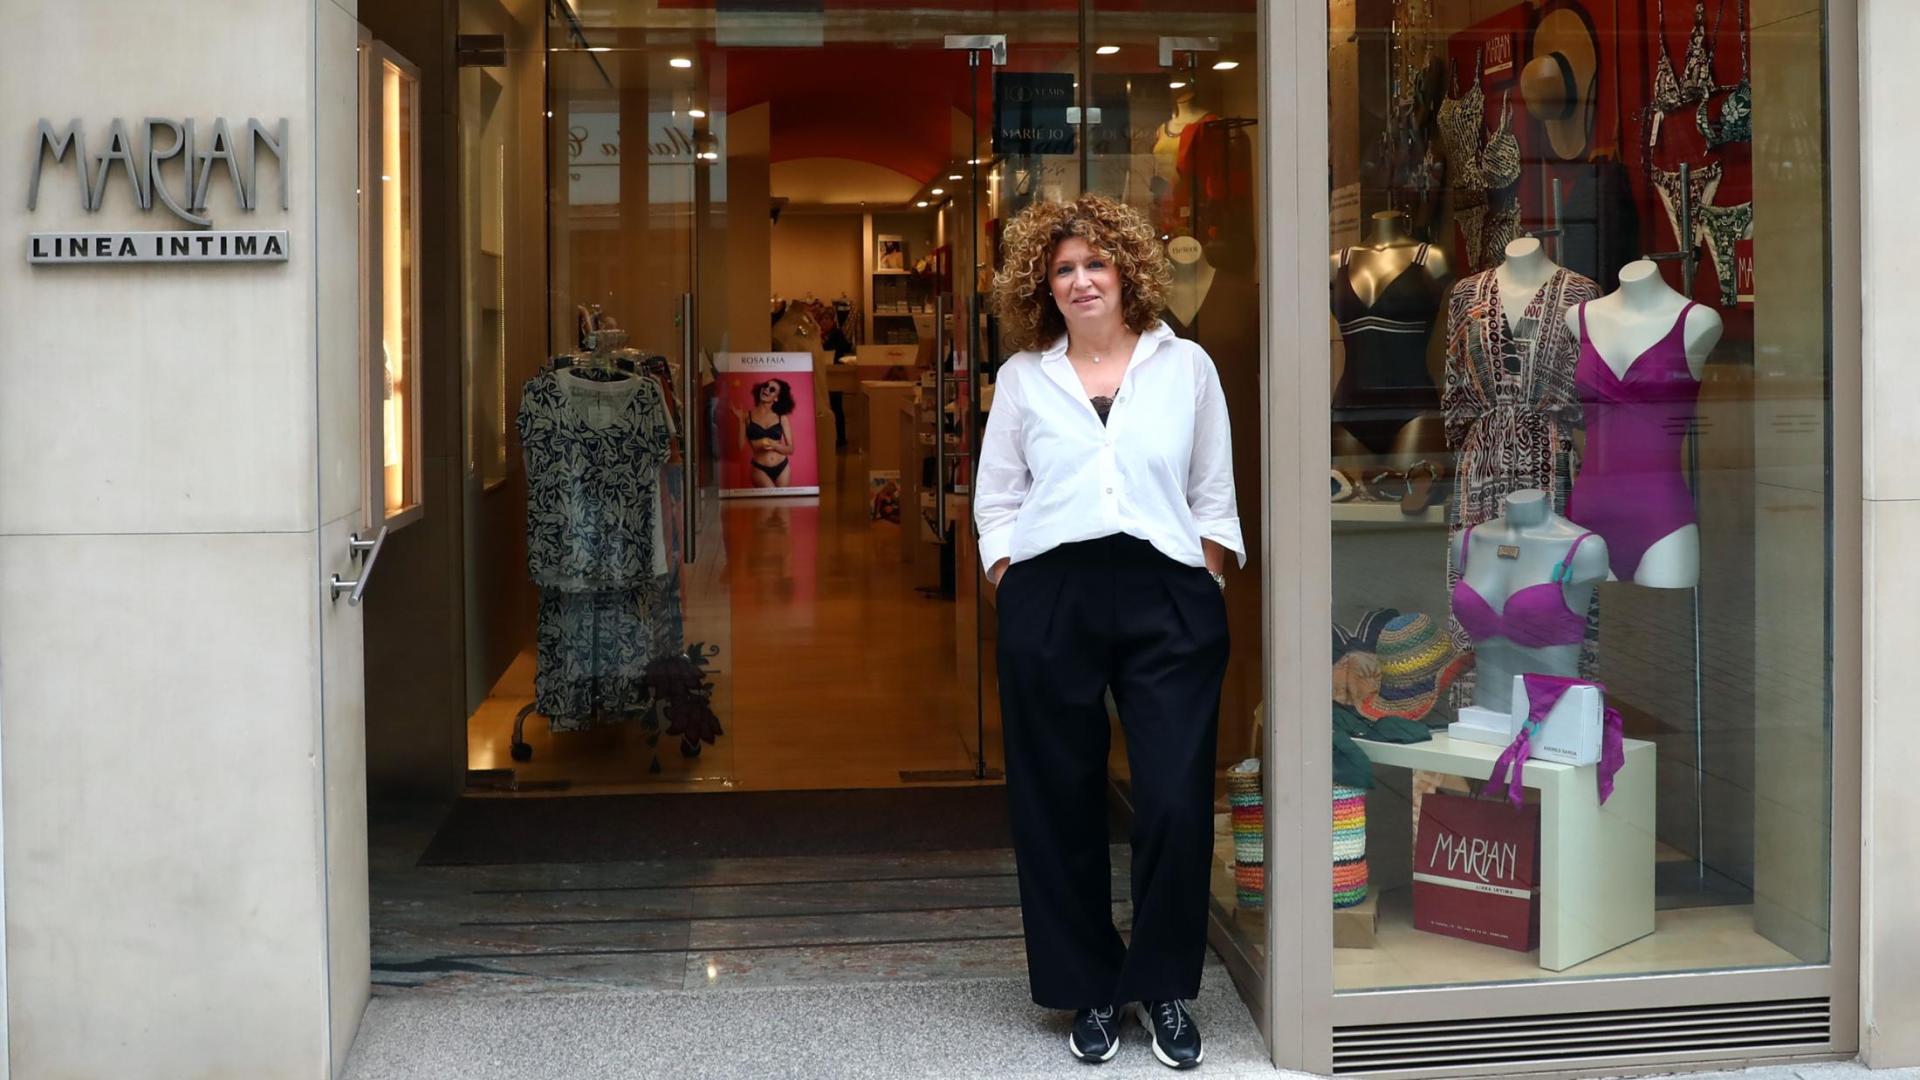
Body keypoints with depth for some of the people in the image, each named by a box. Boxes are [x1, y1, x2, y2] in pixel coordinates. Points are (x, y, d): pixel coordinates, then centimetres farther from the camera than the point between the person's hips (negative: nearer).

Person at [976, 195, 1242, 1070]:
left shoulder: (1186, 367, 12)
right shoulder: (1022, 378, 13)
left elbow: (1215, 501, 13)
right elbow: (995, 503, 13)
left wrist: (1200, 585, 1)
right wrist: (1017, 595, 0)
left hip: (1168, 601, -1)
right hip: (1051, 603, 1)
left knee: (1177, 801, -5)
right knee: (1062, 805, 3)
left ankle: (1163, 988, 13)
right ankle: (1089, 990, 18)